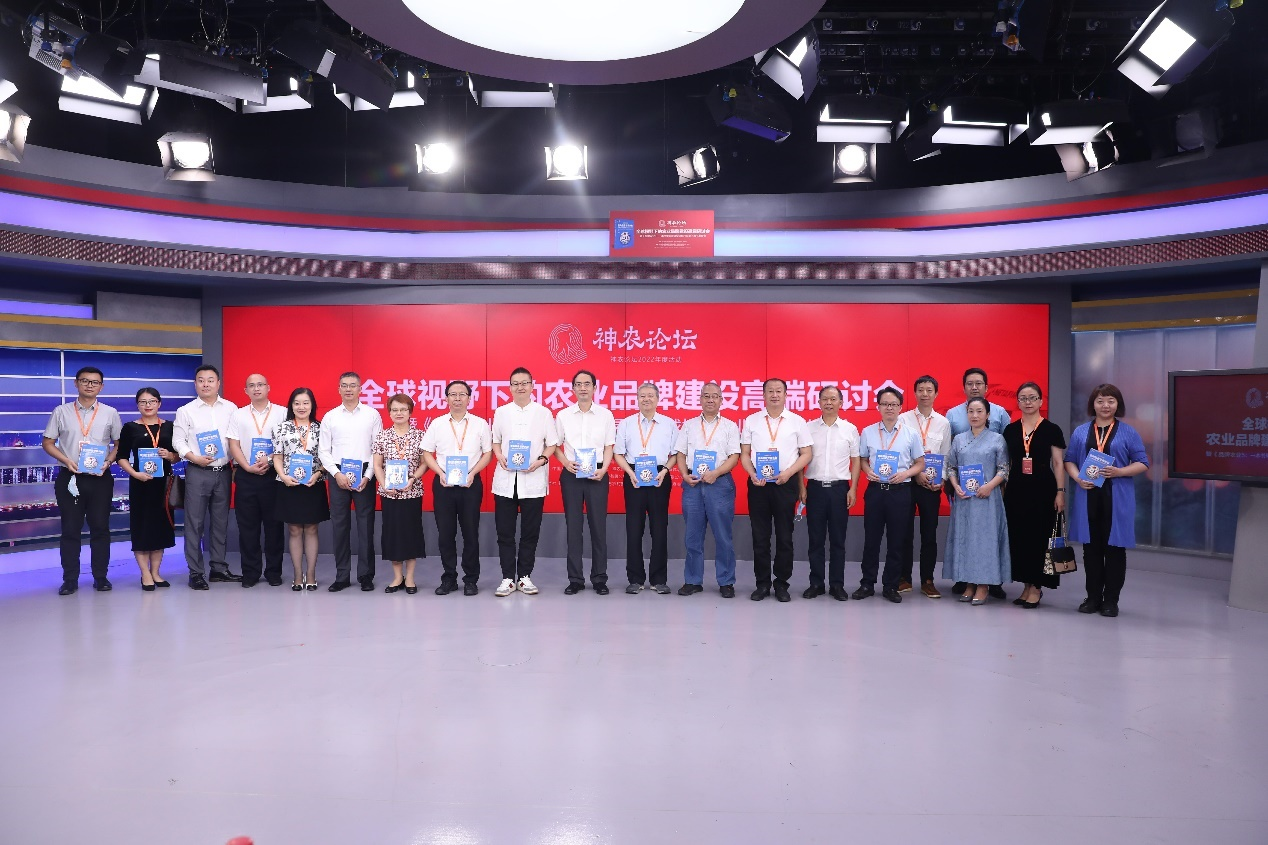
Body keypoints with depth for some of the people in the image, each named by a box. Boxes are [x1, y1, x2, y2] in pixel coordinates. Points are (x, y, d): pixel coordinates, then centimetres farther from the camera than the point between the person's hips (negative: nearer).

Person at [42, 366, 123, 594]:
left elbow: (119, 443, 8)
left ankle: (100, 577, 12)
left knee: (100, 528, 4)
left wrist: (108, 462, -9)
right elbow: (48, 442, 7)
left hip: (100, 478, 0)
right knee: (70, 529, 3)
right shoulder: (61, 412, 5)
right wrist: (66, 460, -9)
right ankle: (70, 580, 10)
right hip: (70, 477, 0)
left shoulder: (110, 413, 6)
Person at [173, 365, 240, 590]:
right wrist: (194, 457, -15)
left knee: (220, 521, 10)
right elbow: (178, 440, 0)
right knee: (195, 523, -1)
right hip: (197, 472, -2)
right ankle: (196, 572, 6)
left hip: (223, 471, 2)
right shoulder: (186, 411, 3)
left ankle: (218, 568, 20)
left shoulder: (230, 408, 7)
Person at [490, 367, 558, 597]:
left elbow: (552, 443, 5)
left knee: (530, 532, 5)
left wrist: (541, 460, -12)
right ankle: (508, 578, 12)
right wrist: (500, 457, -6)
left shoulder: (543, 412, 3)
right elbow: (495, 441, 14)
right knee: (505, 532, 3)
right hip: (505, 478, 1)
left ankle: (524, 577, 17)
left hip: (533, 480, -1)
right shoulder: (501, 412, 8)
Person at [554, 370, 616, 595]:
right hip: (571, 474, 1)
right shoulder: (563, 415, 5)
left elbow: (609, 447, 5)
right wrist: (566, 463, -9)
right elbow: (555, 446, 9)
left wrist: (603, 469, -10)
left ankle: (599, 578, 12)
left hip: (597, 474, -1)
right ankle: (575, 579, 12)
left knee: (598, 526, 2)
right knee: (573, 526, 4)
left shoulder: (605, 415, 4)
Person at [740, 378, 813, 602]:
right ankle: (762, 583, 15)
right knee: (760, 536, 5)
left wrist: (788, 472, -11)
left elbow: (807, 453, 3)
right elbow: (744, 453, 8)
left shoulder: (797, 421, 4)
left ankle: (782, 584, 15)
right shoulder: (751, 421, 7)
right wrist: (752, 474, -9)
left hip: (785, 483, -1)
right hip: (758, 483, 1)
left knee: (784, 536, 5)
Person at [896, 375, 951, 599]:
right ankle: (904, 578, 15)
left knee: (929, 533, 7)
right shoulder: (903, 419, 0)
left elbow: (946, 457, 8)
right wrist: (916, 473, -14)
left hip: (932, 485, 2)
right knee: (905, 531, 4)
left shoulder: (943, 423, 7)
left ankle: (927, 580, 16)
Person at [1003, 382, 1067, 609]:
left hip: (1042, 488, -3)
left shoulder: (1051, 429, 0)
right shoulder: (1010, 430, 9)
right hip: (1016, 489, 3)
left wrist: (1060, 492, -7)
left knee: (1039, 536, -1)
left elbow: (1058, 463, 0)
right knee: (1018, 537, 5)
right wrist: (1002, 490, 10)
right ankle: (1027, 585, 17)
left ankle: (1036, 587, 9)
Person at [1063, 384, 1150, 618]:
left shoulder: (1128, 432, 4)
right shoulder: (1080, 432, 11)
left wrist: (1119, 472, -16)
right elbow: (1069, 460, 9)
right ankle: (1093, 597, 17)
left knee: (1114, 547, 1)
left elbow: (1142, 463, 1)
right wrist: (1077, 478, -9)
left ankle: (1111, 599, 10)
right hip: (1088, 496, 2)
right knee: (1091, 548, 7)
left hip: (1117, 498, -2)